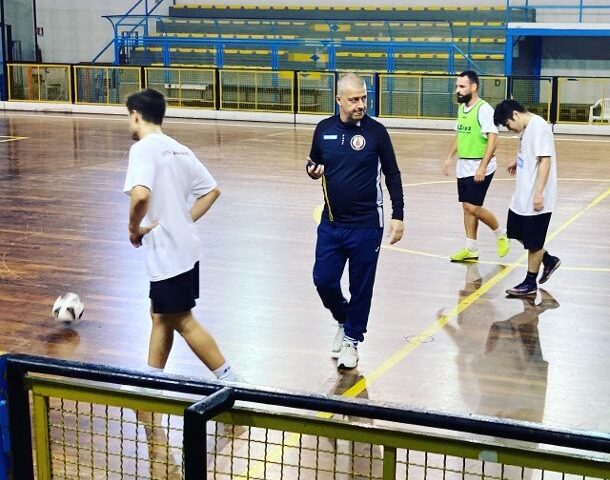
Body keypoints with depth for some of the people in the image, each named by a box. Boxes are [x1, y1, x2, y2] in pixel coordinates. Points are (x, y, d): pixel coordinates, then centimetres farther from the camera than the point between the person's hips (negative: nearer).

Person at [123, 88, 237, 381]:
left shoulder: (143, 149, -16)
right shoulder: (179, 149, 10)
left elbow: (141, 195, -33)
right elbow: (212, 190, 14)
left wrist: (134, 229, -16)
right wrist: (184, 220, 13)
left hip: (167, 253, -9)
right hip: (184, 247, 9)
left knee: (183, 322, 2)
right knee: (160, 316, 18)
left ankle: (228, 380, 7)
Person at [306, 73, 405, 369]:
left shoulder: (376, 131, -7)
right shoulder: (324, 129, 2)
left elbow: (392, 175, -1)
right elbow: (314, 164, 16)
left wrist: (398, 216, -4)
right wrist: (313, 170, -8)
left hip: (366, 226, -3)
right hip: (331, 224, 3)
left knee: (361, 287, 6)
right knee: (323, 280, 5)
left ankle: (351, 339, 25)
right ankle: (344, 320, 34)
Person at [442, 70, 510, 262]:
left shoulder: (484, 109, -16)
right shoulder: (462, 108, 9)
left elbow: (493, 138, -21)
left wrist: (482, 167, -25)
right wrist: (450, 157, 17)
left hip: (479, 168, -8)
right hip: (463, 167, 8)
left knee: (473, 207, -9)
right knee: (467, 207, 10)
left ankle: (501, 234, 14)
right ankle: (471, 249, 17)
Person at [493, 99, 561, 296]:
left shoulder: (539, 127, -19)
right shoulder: (527, 128, 10)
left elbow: (545, 160, -24)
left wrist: (539, 193, -26)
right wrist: (518, 163, 31)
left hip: (536, 200, -10)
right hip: (522, 196, 10)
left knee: (533, 242, 3)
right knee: (518, 233, 18)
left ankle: (530, 282, 17)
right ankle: (549, 261, 34)